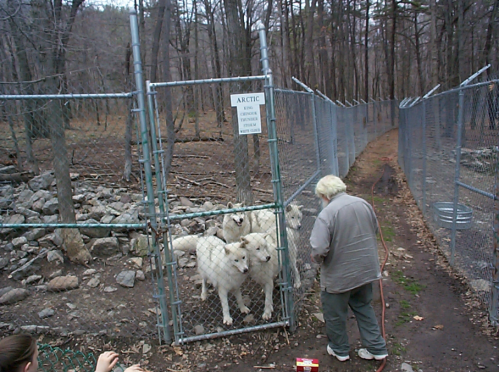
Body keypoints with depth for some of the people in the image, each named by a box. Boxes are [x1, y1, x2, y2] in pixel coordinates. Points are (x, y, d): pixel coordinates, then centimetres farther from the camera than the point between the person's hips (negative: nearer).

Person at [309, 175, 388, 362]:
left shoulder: (326, 214, -25)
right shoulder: (363, 204, -4)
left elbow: (319, 249, -30)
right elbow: (375, 231, 11)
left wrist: (316, 258, -8)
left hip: (338, 276, -6)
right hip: (366, 269, 6)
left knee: (334, 313, 17)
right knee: (364, 308, 25)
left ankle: (339, 349, 36)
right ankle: (376, 348, 33)